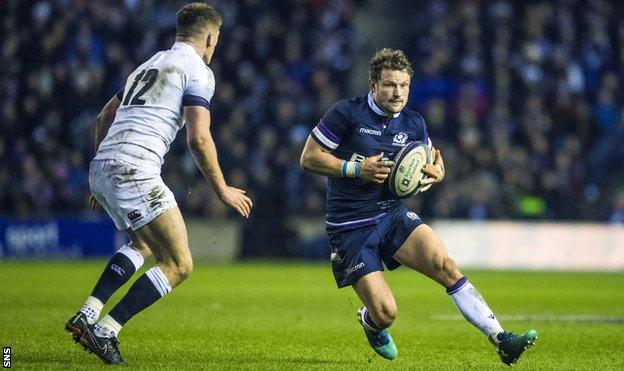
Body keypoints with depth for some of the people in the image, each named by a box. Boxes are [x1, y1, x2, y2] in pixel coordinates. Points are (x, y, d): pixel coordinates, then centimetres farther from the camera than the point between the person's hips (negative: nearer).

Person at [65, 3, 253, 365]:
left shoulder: (149, 65, 26)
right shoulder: (198, 71, 0)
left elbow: (105, 116, 30)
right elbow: (199, 138, -11)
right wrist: (223, 190, -1)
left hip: (101, 168, 9)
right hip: (135, 169, -9)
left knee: (143, 244, 31)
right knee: (179, 265, -4)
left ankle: (88, 315, 17)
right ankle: (106, 331, -11)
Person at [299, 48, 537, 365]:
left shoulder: (413, 123, 4)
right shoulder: (347, 113, -11)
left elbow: (432, 156, 21)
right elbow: (309, 158, -9)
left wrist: (437, 172, -4)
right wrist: (357, 168, -20)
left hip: (393, 214, 4)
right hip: (350, 228, -4)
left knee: (445, 265, -21)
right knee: (385, 312, -12)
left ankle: (500, 339, -22)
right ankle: (370, 322, 28)